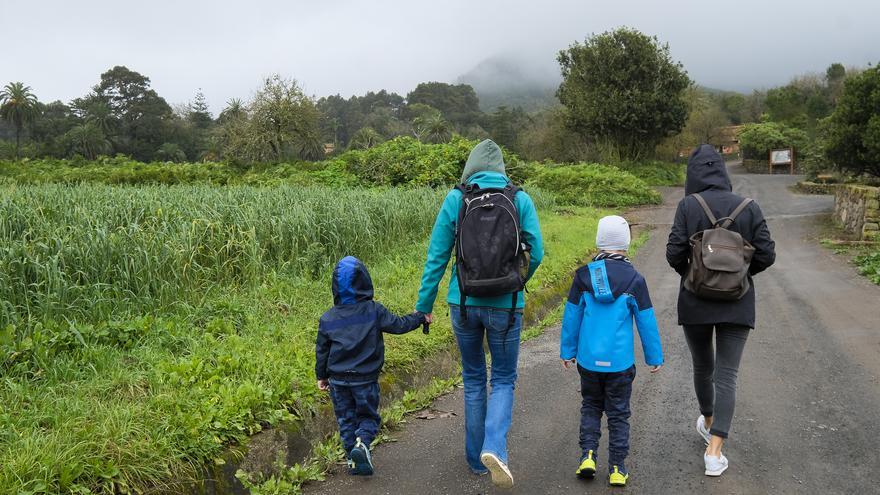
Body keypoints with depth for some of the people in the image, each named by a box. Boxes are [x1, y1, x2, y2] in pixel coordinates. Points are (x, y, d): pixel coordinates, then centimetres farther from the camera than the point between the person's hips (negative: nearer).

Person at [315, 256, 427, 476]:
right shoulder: (374, 311, -9)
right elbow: (399, 325, -4)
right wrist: (420, 317, 13)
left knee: (346, 419, 14)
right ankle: (362, 443, -14)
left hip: (338, 380, 2)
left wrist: (321, 376, 17)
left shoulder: (328, 318, -1)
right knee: (369, 416, 12)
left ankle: (353, 460, 14)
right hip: (365, 379, -2)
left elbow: (321, 350, 5)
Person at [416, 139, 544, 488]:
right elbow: (536, 252, -3)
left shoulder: (455, 199, -2)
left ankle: (476, 459, 29)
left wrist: (424, 305, 6)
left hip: (464, 302, 1)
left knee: (473, 379, 20)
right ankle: (494, 447, -8)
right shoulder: (520, 199, -3)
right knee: (504, 380, 15)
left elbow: (436, 256, -2)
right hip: (506, 305, -1)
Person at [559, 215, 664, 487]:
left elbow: (571, 317, 3)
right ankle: (617, 468, 15)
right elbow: (647, 322, -1)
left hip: (588, 360, 1)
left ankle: (588, 454, 7)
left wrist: (568, 351, 15)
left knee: (590, 406, 19)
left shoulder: (583, 275, -3)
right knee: (618, 413, 11)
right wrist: (655, 357, 10)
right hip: (620, 361, -1)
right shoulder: (634, 280, -7)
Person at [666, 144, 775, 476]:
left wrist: (690, 272, 7)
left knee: (703, 367, 20)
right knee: (727, 376, 2)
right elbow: (766, 255, -4)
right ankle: (714, 451, -6)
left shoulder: (688, 206, -9)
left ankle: (707, 423, 44)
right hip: (737, 306, 1)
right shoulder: (749, 209, -3)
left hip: (695, 302, 0)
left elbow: (674, 253, -14)